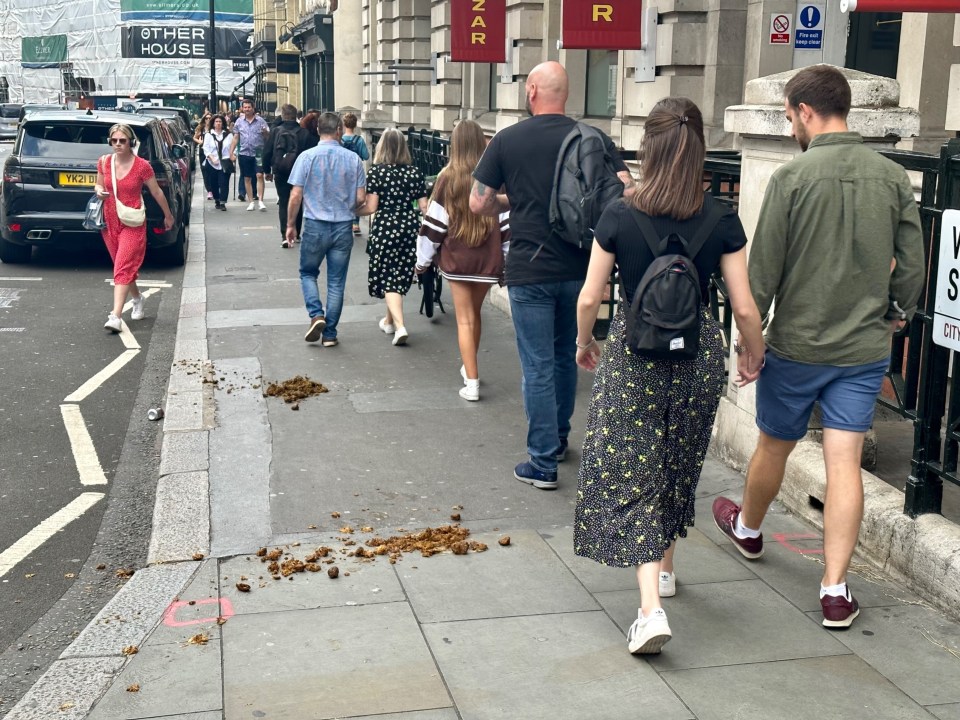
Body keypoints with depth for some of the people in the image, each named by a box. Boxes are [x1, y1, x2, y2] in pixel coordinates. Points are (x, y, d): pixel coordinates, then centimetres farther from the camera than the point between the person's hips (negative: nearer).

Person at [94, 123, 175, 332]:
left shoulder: (142, 166, -10)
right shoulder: (104, 162, 0)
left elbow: (156, 192, 1)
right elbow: (99, 185, 16)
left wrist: (168, 216, 12)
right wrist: (99, 190, -9)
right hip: (109, 222, 5)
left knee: (123, 268, -14)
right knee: (124, 266, 17)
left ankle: (115, 317, -20)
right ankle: (137, 299, 43)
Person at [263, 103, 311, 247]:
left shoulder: (275, 131, -5)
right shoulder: (304, 133, -7)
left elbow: (267, 153, -1)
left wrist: (267, 170, 12)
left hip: (281, 174, 0)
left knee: (283, 203, 4)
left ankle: (285, 235, -11)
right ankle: (296, 234, 24)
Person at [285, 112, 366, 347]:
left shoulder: (307, 157, -8)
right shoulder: (353, 159, -4)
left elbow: (295, 196, -8)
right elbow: (360, 198, -1)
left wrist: (290, 224, 6)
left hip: (315, 226, -1)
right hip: (343, 227, 1)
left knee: (308, 273, 19)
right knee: (336, 282, 9)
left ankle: (316, 315, -1)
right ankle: (330, 334, 13)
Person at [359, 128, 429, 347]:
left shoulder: (377, 171, -8)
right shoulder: (415, 172, 3)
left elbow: (371, 207, -10)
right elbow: (424, 206, 3)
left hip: (385, 227, -4)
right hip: (409, 227, 4)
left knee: (388, 278, 2)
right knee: (401, 275, 17)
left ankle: (399, 326, -13)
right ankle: (389, 320, 34)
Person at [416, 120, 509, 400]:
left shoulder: (448, 178, -7)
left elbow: (434, 222, -5)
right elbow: (506, 223, -2)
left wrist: (422, 259, 5)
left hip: (456, 258, -2)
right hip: (489, 259, 2)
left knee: (465, 319, 2)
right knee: (474, 313, 20)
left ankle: (472, 382, -2)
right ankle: (469, 369, 34)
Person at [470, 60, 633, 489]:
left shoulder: (507, 140, -5)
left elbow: (479, 203, -4)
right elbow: (625, 193, -7)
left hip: (530, 271, -3)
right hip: (579, 268, 3)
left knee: (537, 367, 2)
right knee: (566, 356, 21)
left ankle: (543, 463, 5)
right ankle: (559, 438, 36)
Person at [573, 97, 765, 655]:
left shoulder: (619, 217, -11)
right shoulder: (722, 221, -8)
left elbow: (589, 298, -6)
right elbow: (745, 307, -5)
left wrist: (584, 344, 13)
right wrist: (754, 355, 14)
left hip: (634, 353, -2)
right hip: (698, 354, 3)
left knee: (631, 476, 2)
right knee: (679, 467, 22)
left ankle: (651, 607, -10)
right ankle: (665, 567, 41)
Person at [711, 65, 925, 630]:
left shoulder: (793, 177, -13)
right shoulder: (893, 177, -2)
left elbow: (763, 270, -11)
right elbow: (913, 264, 2)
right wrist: (894, 315, 20)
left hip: (798, 345, -2)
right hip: (866, 347, 3)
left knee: (774, 446, 18)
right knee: (845, 461, 3)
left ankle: (748, 527, 44)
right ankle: (836, 589, 3)